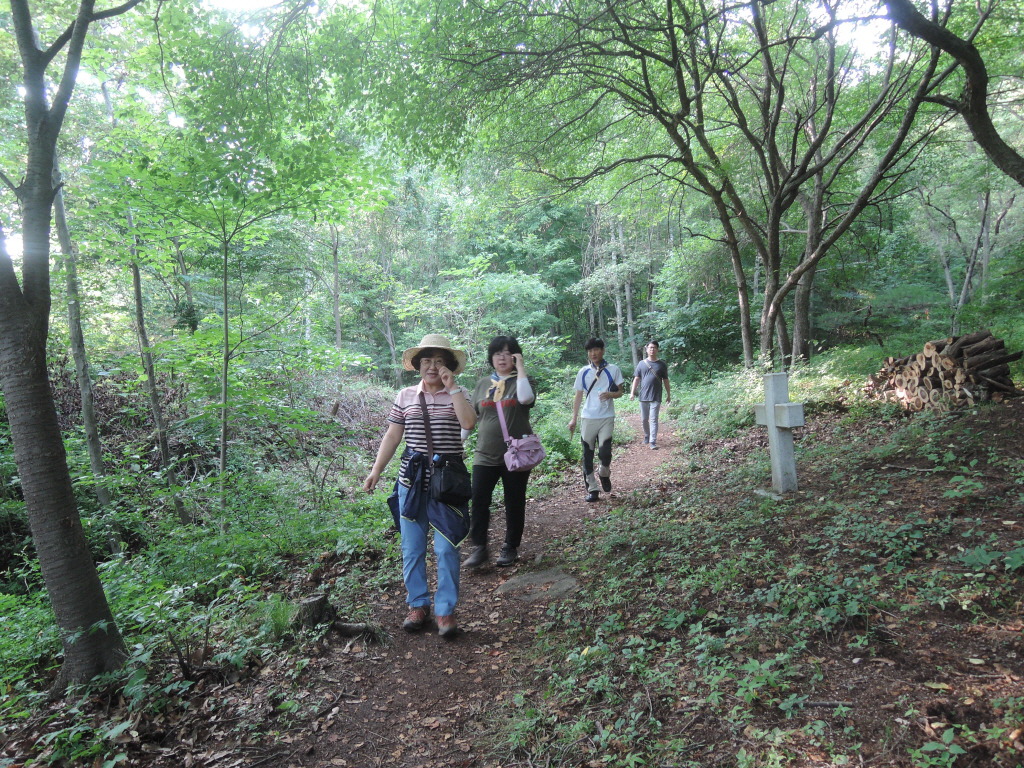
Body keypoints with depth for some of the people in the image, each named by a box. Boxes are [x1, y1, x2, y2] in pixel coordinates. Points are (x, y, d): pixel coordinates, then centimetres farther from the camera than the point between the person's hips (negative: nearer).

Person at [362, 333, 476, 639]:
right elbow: (392, 436, 10)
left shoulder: (458, 394, 1)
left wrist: (452, 387, -16)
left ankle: (445, 610, 13)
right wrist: (375, 471, 5)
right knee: (412, 548, 10)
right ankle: (418, 604, 26)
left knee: (446, 547, 0)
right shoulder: (406, 396, 7)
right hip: (411, 480, 3)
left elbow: (469, 422, -19)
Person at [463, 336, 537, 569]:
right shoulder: (482, 384, 10)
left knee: (514, 503, 8)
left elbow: (526, 398, -25)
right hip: (485, 454, 3)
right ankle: (479, 548, 8)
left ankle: (511, 547, 23)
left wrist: (521, 367, -17)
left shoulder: (521, 381, -1)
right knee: (479, 500, -5)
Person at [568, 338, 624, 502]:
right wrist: (574, 419, 6)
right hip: (588, 418, 2)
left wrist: (610, 394, -17)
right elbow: (578, 396, 10)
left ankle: (604, 473, 17)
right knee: (588, 455, 4)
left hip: (607, 417, -2)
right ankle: (592, 489, 16)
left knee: (604, 451, -15)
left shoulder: (613, 370, 1)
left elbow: (619, 392, 7)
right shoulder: (583, 372, 5)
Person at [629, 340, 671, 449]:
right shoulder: (641, 363, 6)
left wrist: (668, 395, 10)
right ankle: (646, 436, 31)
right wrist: (632, 392, -3)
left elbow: (666, 381, 9)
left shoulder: (661, 364, 4)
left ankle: (653, 442, -8)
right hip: (643, 396, 2)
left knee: (653, 419, -6)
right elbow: (636, 379, 6)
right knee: (644, 419, 11)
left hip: (656, 397, -2)